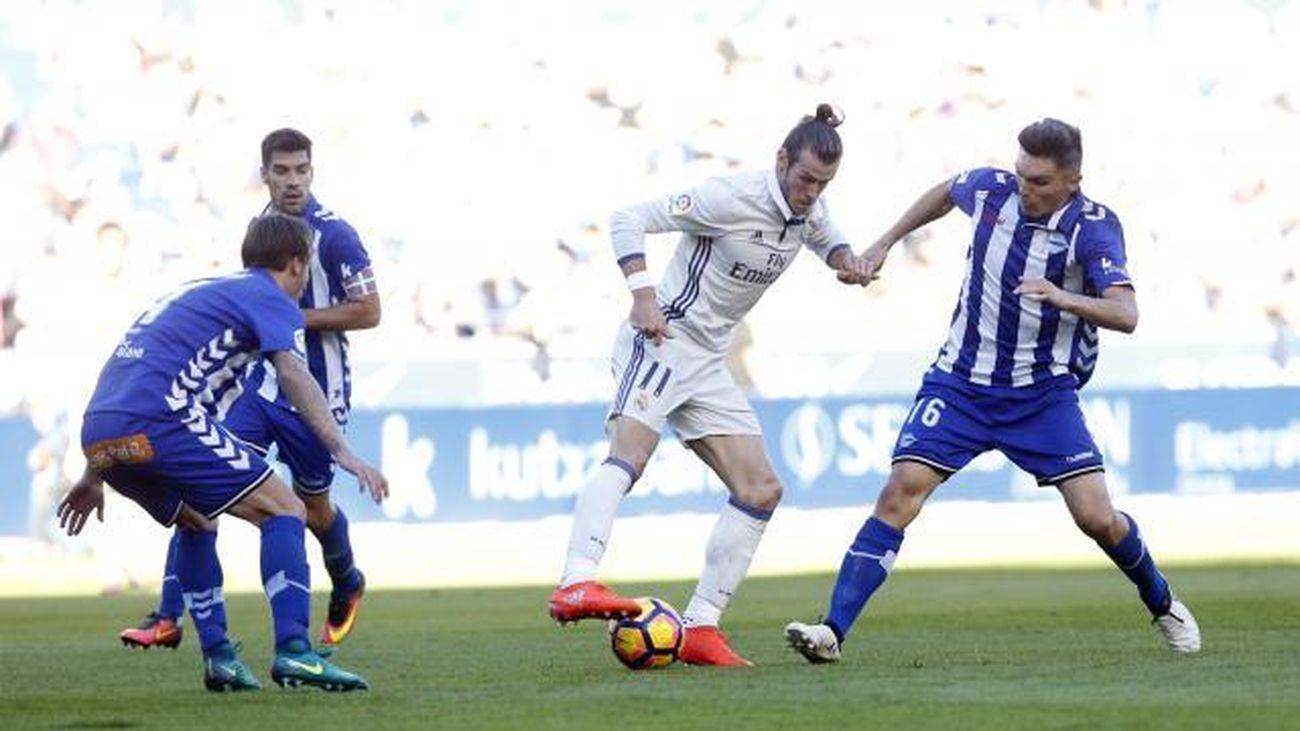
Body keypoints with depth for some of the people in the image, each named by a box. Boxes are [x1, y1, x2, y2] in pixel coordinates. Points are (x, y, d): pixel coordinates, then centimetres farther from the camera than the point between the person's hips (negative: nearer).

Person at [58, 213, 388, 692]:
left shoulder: (196, 292, 34)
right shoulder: (271, 299, 9)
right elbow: (292, 374, -11)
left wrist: (95, 476, 42)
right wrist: (343, 453, -19)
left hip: (98, 434, 8)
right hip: (160, 421, -8)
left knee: (196, 523, 30)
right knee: (284, 511, -2)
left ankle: (218, 657, 21)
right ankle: (293, 652, -16)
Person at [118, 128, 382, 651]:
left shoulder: (333, 235, -14)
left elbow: (368, 312, -14)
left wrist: (297, 317, -18)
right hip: (261, 383, 5)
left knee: (312, 507, 12)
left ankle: (347, 588, 45)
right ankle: (169, 617, -12)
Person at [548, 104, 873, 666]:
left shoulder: (808, 210, 5)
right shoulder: (730, 198, -17)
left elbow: (824, 238, 30)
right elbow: (629, 220, -15)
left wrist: (844, 259, 6)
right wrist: (642, 293, -27)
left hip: (707, 362, 9)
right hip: (661, 340, -9)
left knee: (761, 489, 3)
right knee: (629, 455, -31)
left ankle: (701, 629, 4)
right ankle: (575, 586, -46)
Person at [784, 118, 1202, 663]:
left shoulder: (1094, 227, -15)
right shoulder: (991, 189, -6)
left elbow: (1126, 315, -27)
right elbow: (944, 193, 20)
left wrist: (1063, 298, -43)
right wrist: (885, 243, 18)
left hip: (1044, 391, -2)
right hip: (961, 383, 2)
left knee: (1097, 518, -8)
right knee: (902, 490, -16)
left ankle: (1162, 604, 24)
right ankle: (833, 632, -18)